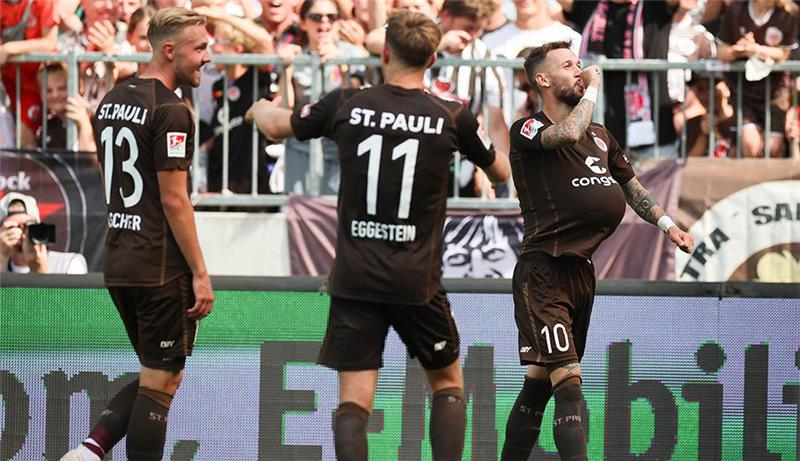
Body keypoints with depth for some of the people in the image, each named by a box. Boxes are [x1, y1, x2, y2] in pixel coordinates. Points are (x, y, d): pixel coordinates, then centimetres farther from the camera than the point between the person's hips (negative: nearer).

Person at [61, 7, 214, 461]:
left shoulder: (111, 101, 12)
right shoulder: (170, 111, -15)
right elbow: (174, 200, -17)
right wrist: (200, 274, -13)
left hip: (118, 264, 8)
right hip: (161, 267, -8)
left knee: (156, 375, 18)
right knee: (162, 381, 0)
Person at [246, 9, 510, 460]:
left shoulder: (347, 105, -2)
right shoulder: (454, 117, -4)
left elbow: (275, 125, 16)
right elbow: (501, 172, 14)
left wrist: (261, 109, 40)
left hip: (354, 279, 0)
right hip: (418, 282, 0)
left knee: (354, 401, 0)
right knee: (448, 384, 18)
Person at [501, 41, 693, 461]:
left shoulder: (600, 136, 18)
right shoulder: (527, 130, -6)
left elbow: (629, 184, 31)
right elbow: (568, 133, -28)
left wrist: (665, 223, 21)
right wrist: (592, 89, -13)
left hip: (580, 270, 8)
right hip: (542, 272, -8)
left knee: (538, 384, 12)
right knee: (568, 383, -18)